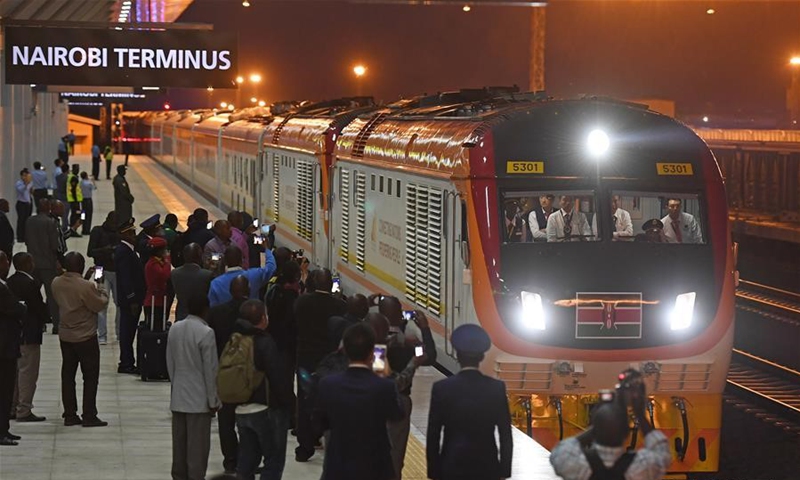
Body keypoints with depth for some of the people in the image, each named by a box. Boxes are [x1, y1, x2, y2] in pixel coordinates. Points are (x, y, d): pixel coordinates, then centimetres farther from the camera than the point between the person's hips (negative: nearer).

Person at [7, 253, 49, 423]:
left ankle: (12, 407, 24)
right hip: (29, 334, -8)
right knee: (28, 372, -1)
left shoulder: (9, 282, 4)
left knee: (15, 370, 17)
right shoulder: (31, 283, -18)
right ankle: (24, 410, 0)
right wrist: (47, 317, 4)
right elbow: (39, 307, -16)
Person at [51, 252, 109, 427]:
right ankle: (89, 416, 3)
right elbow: (100, 305, -13)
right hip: (86, 338, -6)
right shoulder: (86, 286, -22)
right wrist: (101, 289, 3)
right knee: (90, 377, 3)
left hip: (65, 336, 6)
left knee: (68, 375, 12)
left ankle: (70, 415, 14)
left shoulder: (57, 283, -3)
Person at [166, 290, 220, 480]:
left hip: (178, 396, 6)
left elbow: (170, 363, 9)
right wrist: (213, 399, -6)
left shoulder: (174, 329, 2)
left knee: (179, 443, 13)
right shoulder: (206, 333, -16)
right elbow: (210, 369, -13)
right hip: (199, 398, -6)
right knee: (198, 445, -1)